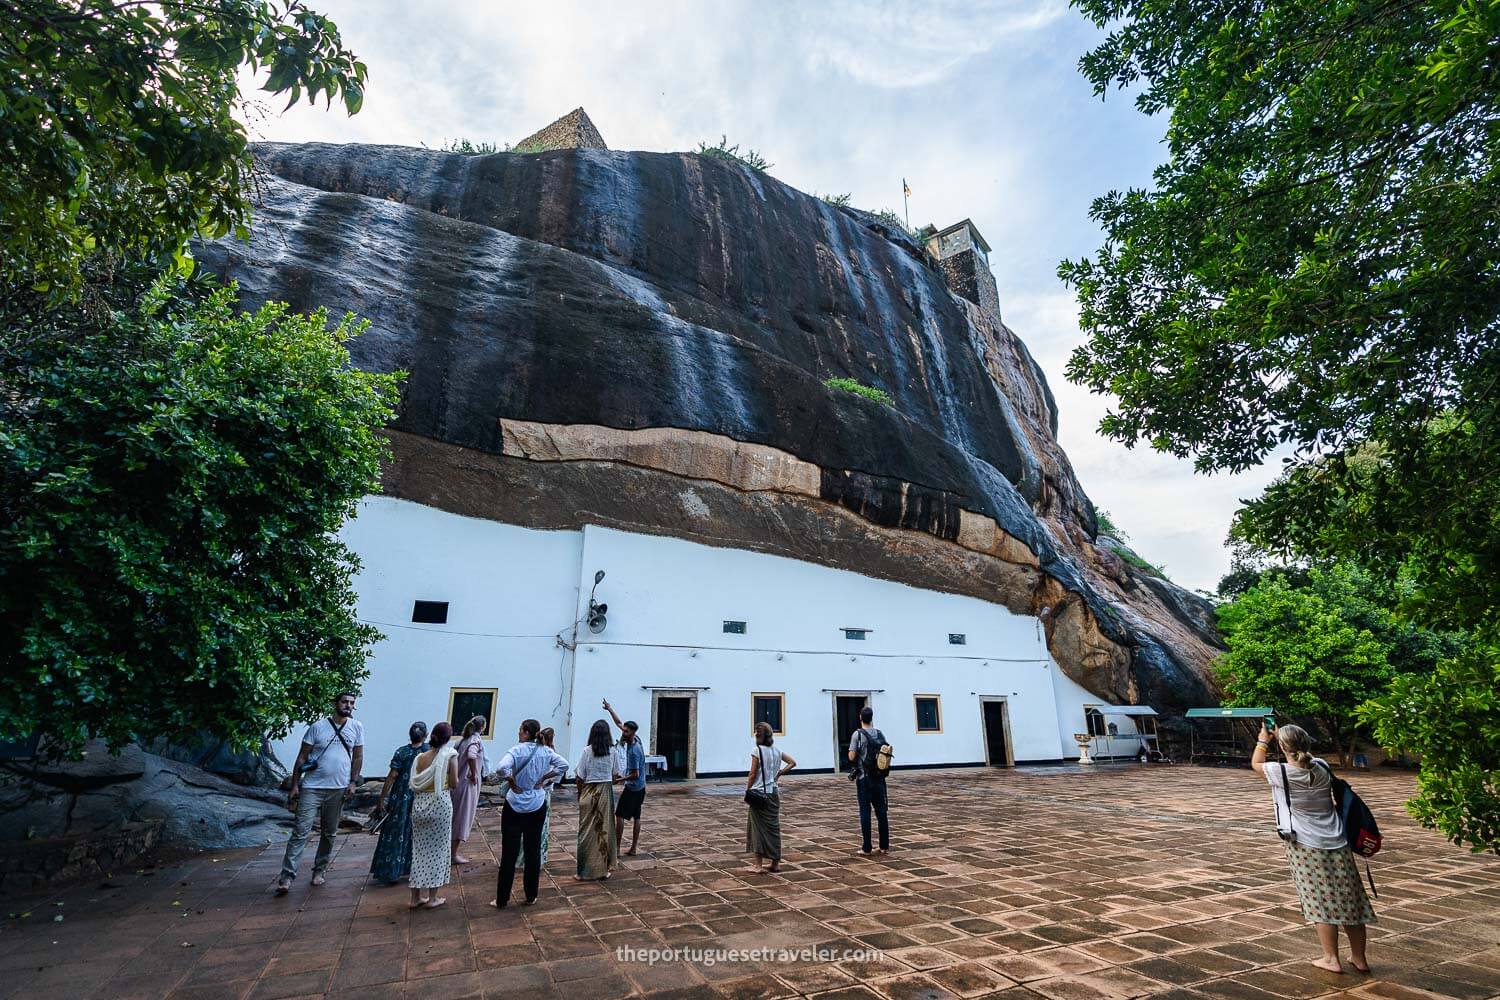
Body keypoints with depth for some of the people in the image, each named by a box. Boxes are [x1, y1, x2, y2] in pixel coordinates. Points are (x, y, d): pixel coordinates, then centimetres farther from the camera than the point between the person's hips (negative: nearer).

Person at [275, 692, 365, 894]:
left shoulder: (356, 727, 4)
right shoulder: (318, 726, -3)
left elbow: (358, 757, 8)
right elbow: (302, 757, 0)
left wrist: (353, 782, 1)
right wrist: (294, 785, -4)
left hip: (338, 789, 3)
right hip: (311, 787, -2)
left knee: (329, 833, 12)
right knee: (301, 831, -6)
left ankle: (319, 871, 26)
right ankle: (287, 876, 0)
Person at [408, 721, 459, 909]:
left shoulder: (421, 757, 4)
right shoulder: (450, 755, -8)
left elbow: (414, 785, 4)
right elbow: (454, 783, -9)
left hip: (419, 804, 4)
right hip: (440, 803, -4)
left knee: (419, 848, 15)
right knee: (438, 849, 7)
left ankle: (416, 896, 21)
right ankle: (432, 898, 12)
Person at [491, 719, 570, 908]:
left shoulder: (516, 750, -14)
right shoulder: (545, 750, -2)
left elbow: (501, 768, -31)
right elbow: (564, 765, -7)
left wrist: (512, 782, -15)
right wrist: (544, 778, -1)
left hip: (515, 805, -3)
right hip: (537, 806, 3)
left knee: (509, 852, 7)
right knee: (533, 850, 13)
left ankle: (502, 899, 15)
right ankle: (531, 896, 21)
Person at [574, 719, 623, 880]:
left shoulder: (586, 751, -9)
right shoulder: (612, 752, -2)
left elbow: (580, 777, -7)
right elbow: (615, 775, 5)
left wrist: (580, 793, 9)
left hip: (589, 793, -2)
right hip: (606, 792, 2)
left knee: (587, 831, 6)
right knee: (604, 829, 11)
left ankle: (584, 872, 13)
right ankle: (603, 869, 18)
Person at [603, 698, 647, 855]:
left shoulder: (634, 751, -25)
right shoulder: (635, 739, 0)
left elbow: (635, 775, -22)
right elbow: (619, 723, 10)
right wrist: (609, 709, 7)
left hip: (632, 787, -9)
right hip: (640, 787, 9)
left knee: (620, 816, -1)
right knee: (636, 817, 10)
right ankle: (633, 848, 16)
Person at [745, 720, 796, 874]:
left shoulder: (757, 750, -12)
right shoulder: (776, 751, 6)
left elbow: (753, 774, -12)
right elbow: (792, 763, 12)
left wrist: (747, 791, -3)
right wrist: (779, 773, 9)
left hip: (759, 792, -5)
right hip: (774, 792, 6)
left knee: (758, 827, 2)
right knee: (773, 826, 12)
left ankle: (758, 865, 3)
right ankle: (775, 863, 18)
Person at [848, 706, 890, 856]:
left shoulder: (858, 734, -10)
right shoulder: (880, 734, 4)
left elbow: (851, 757, -12)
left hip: (864, 778, -4)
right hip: (879, 777, 4)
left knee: (865, 811, 1)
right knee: (881, 811, 10)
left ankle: (866, 848, 3)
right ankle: (884, 846, 15)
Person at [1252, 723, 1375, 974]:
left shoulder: (1282, 773, -15)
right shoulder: (1322, 767, -3)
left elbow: (1256, 763, 7)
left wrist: (1263, 740, 22)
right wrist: (1281, 735, 26)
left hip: (1307, 847, -5)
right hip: (1337, 844, 5)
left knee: (1321, 903, 4)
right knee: (1349, 902, 15)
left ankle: (1331, 959, 12)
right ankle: (1359, 958, 28)